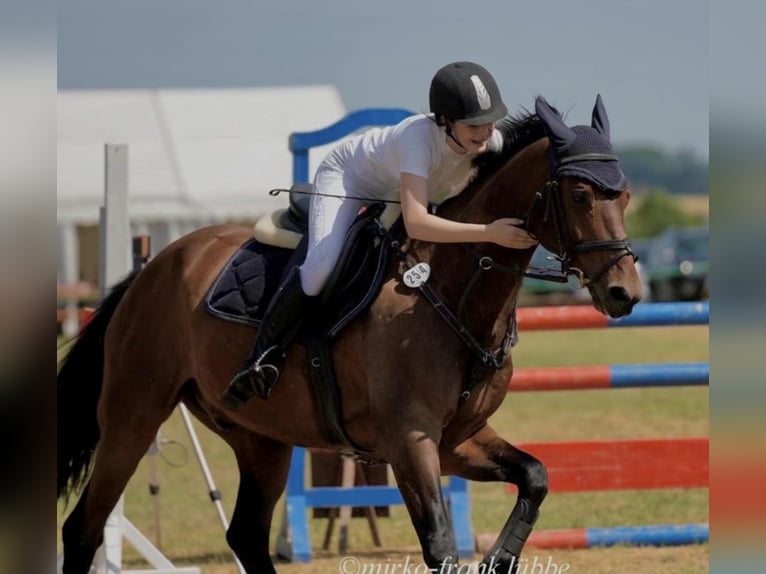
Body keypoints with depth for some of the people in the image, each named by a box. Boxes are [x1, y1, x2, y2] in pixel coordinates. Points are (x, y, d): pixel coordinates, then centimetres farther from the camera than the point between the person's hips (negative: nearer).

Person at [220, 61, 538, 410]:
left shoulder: (492, 142, -26)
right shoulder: (419, 136, -44)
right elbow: (416, 224, -55)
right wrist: (489, 233, -61)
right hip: (348, 175, -7)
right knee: (322, 266, -29)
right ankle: (262, 358, -16)